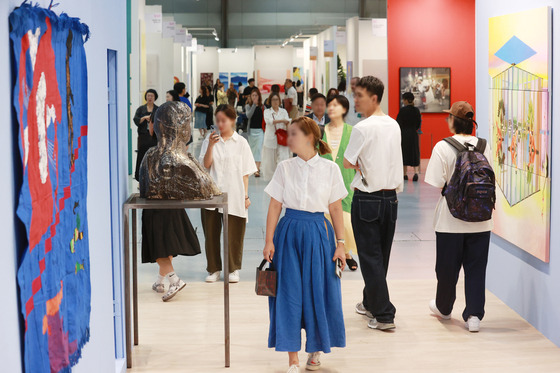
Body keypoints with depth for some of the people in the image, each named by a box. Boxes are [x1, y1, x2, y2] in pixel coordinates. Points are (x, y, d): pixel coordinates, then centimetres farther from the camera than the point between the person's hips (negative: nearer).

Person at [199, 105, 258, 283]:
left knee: (234, 233, 3)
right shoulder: (210, 141, 5)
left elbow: (245, 173, 3)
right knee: (211, 232, 5)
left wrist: (246, 196, 0)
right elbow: (206, 165, -6)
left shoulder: (241, 143, 2)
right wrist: (211, 145, -16)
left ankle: (234, 269, 19)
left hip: (233, 196, -1)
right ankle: (214, 269, 19)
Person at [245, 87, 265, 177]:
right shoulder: (248, 106, 1)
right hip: (251, 130, 2)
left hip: (260, 130, -2)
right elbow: (248, 115, -17)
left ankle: (257, 170, -17)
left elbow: (265, 118, 6)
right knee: (253, 148, 13)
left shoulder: (262, 106, 1)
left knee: (259, 148, -11)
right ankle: (255, 166, 30)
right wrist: (254, 105, -23)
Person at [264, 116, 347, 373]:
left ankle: (316, 349, 28)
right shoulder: (285, 168, 3)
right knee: (289, 292, -1)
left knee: (318, 292, 4)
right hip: (289, 232, 1)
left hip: (318, 233, 0)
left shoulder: (330, 169, 1)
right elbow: (275, 206, 3)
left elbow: (336, 209, 3)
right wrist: (269, 241, -3)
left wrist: (340, 243, 1)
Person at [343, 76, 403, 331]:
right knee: (381, 256, 16)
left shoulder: (363, 128, -15)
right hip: (391, 196, 7)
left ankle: (384, 314, -3)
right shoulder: (394, 125, 7)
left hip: (367, 199, -7)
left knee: (370, 257, -1)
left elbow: (347, 162, -10)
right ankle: (370, 303, 31)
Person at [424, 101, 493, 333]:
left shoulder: (443, 147, -11)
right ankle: (474, 315, 2)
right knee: (476, 267, 8)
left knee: (447, 266, 13)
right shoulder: (484, 146, -1)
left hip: (451, 218, -2)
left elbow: (437, 183, -13)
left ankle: (443, 308, 32)